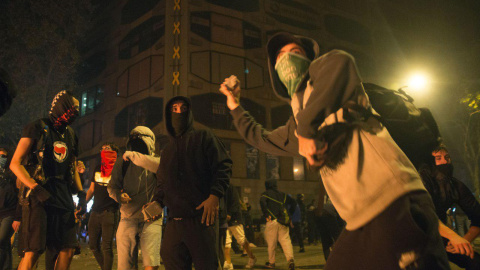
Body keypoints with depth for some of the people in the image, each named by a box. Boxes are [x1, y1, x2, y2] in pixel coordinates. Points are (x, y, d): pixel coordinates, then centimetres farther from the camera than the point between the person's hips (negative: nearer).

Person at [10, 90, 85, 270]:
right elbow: (15, 164, -8)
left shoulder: (70, 135, 16)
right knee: (33, 252, -11)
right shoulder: (37, 128, -2)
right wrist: (36, 188, -20)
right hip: (38, 195, -6)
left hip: (63, 195, 6)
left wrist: (81, 193, 11)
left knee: (68, 249, 5)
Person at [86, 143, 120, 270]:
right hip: (95, 212, 6)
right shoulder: (97, 169, 13)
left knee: (106, 246, -7)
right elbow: (91, 190, 20)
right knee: (93, 245, 10)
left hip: (110, 212, -6)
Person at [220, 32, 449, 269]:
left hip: (394, 200, -8)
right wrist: (236, 108, 49)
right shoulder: (295, 127, 24)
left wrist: (307, 128, -18)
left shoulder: (320, 72, 4)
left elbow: (340, 61, -21)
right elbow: (263, 139, 41)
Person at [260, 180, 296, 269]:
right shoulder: (282, 194, 20)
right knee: (286, 240, 2)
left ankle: (271, 262, 15)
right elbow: (293, 202, 20)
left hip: (272, 221, -4)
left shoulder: (266, 193, 6)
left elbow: (262, 201, -15)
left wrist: (266, 215, -11)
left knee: (271, 243, 7)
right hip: (284, 222, 4)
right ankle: (290, 259, -18)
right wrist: (289, 215, 21)